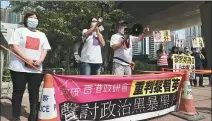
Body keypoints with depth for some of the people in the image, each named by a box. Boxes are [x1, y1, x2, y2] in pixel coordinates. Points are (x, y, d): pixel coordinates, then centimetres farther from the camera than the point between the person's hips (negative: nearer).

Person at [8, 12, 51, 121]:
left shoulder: (42, 35, 19)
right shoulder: (19, 31, 7)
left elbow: (45, 49, 12)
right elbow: (14, 46, -5)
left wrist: (40, 60, -8)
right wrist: (27, 59, -16)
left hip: (36, 69, 3)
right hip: (19, 67, -3)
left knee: (34, 92, 5)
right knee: (18, 92, 4)